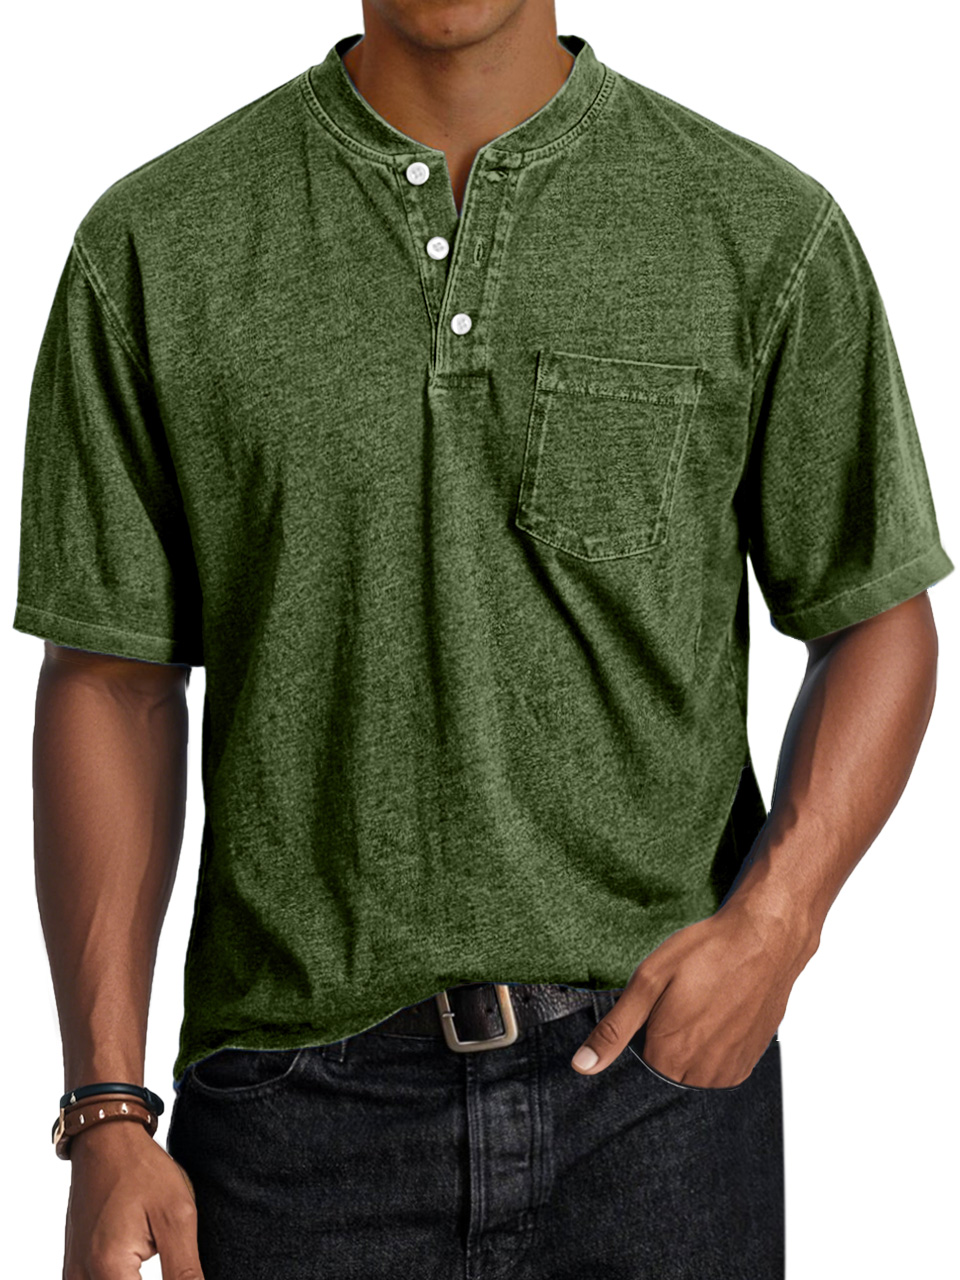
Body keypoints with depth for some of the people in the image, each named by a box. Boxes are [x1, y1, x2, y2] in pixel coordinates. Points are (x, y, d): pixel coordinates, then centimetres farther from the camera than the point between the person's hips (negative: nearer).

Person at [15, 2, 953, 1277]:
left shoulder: (767, 228, -2)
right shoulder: (155, 244, -1)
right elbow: (113, 682, 1)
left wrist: (772, 922, -13)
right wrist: (106, 1116, -5)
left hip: (657, 1072, 1)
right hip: (306, 1089, 0)